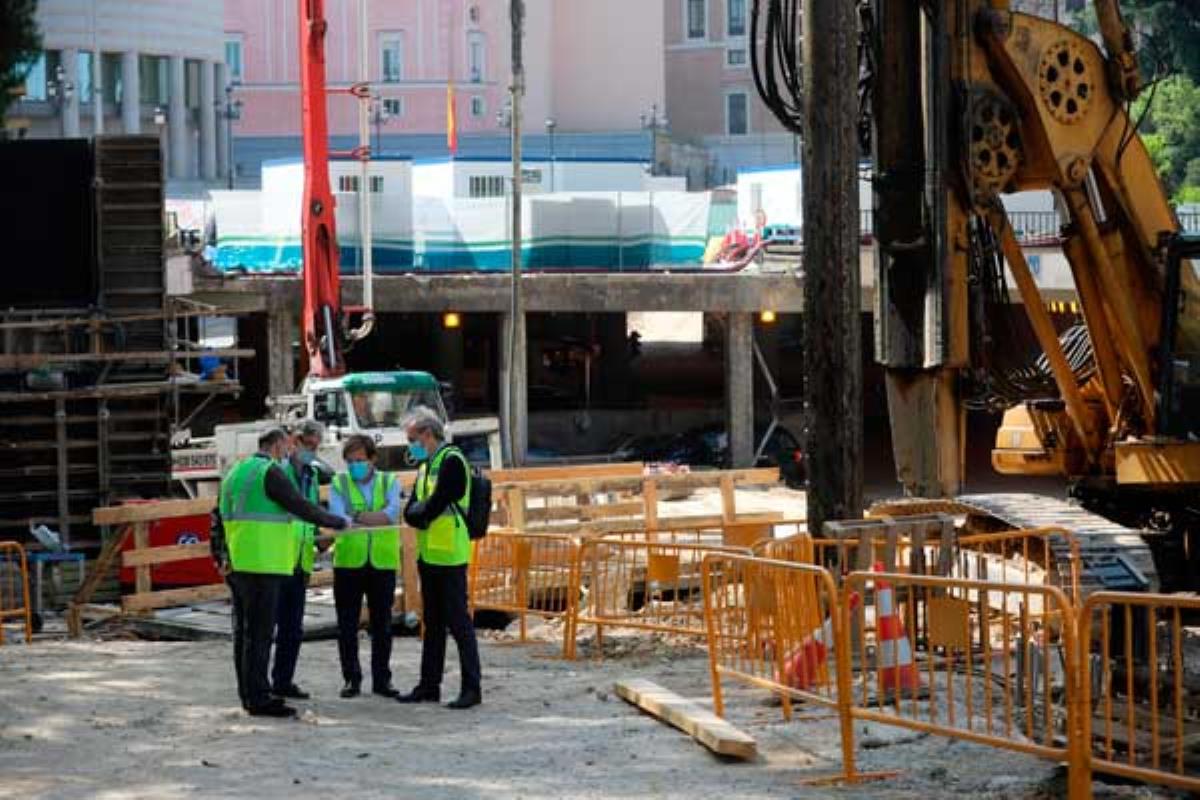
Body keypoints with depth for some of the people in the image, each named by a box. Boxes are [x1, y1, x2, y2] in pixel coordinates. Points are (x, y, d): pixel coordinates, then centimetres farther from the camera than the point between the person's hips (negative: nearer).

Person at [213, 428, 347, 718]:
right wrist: (339, 523, 0)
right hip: (262, 563, -9)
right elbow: (302, 508, -12)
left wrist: (220, 554, 22)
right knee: (259, 631, -9)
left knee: (243, 630, 13)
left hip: (237, 563, 9)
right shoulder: (270, 473, -10)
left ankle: (249, 694, 18)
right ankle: (258, 697, -10)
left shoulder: (235, 473, 19)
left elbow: (220, 518, 21)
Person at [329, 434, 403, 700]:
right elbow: (336, 516, -10)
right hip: (348, 561, 0)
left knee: (382, 623, 5)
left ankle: (381, 679, 12)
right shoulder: (339, 484, 7)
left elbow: (392, 513, -9)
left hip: (383, 561, 0)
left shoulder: (389, 482, 9)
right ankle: (352, 679, 10)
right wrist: (375, 519, -28)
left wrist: (357, 517, -15)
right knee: (347, 624, 2)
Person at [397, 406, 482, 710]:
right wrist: (425, 512, -10)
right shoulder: (426, 465, 16)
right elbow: (410, 512, 10)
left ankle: (472, 688, -5)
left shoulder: (451, 461, -12)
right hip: (428, 555, 9)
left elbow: (434, 506, -19)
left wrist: (419, 511, -1)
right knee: (432, 624, 13)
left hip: (449, 556, -9)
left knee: (458, 622, -7)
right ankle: (429, 685, 19)